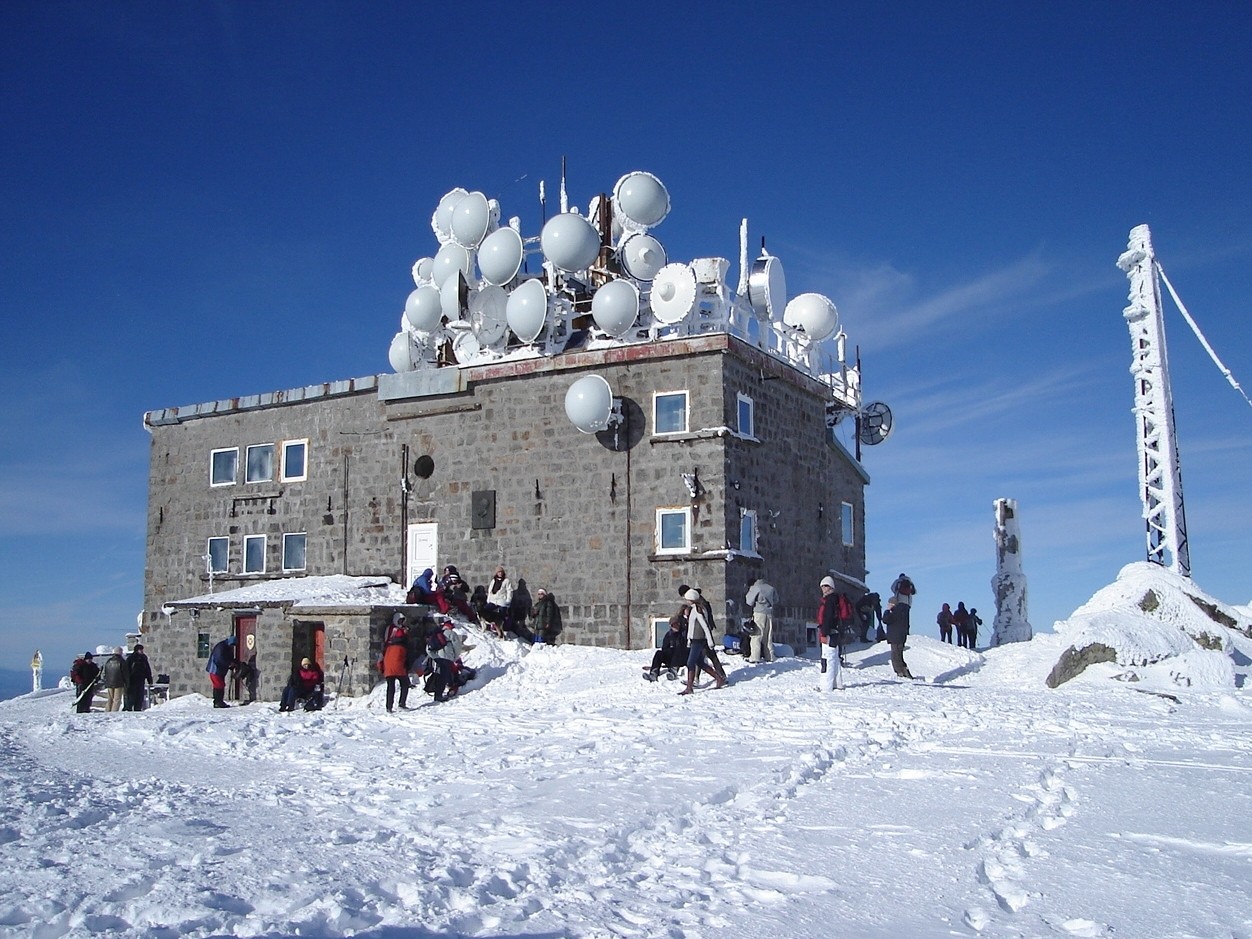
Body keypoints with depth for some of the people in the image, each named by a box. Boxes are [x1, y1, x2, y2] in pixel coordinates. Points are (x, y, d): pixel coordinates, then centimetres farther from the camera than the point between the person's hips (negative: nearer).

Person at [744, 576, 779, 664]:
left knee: (756, 636, -5)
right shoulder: (771, 588, 11)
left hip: (759, 613, -5)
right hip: (769, 614, 5)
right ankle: (770, 657, 12)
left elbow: (749, 601, -3)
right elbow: (776, 601, 20)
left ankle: (754, 658, -11)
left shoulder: (755, 587, -5)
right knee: (768, 637, 12)